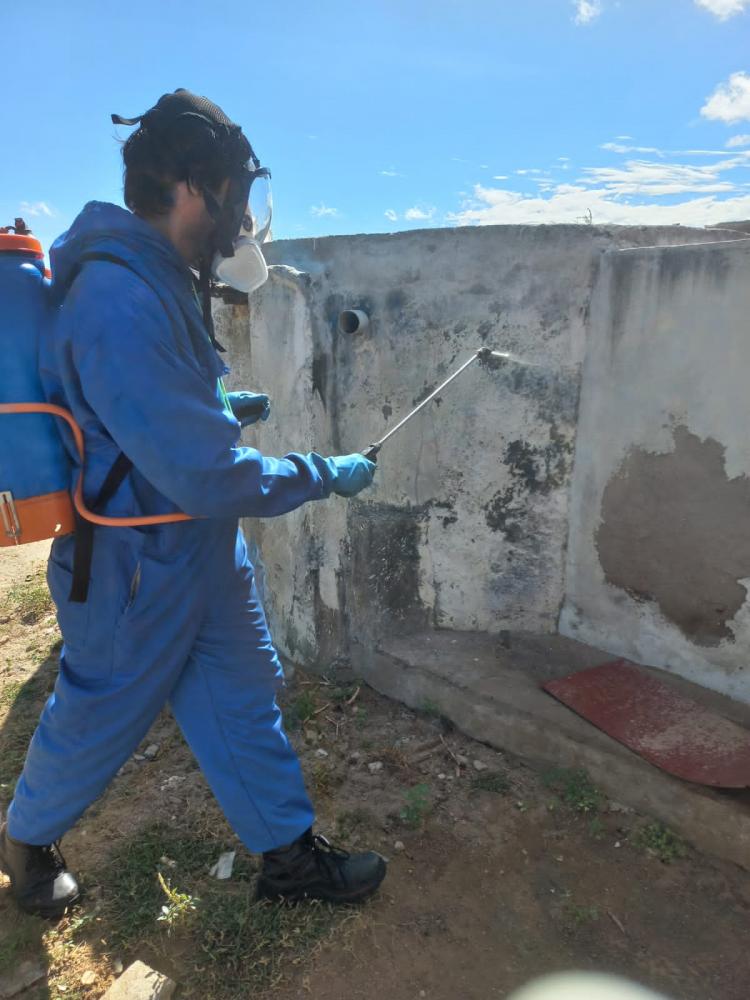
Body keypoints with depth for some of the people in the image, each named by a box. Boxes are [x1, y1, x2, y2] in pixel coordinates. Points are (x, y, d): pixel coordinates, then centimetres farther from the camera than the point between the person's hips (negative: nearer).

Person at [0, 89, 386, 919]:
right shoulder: (120, 301, -28)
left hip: (203, 555, 9)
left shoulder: (158, 280, 4)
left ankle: (290, 856, 35)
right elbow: (207, 477, -29)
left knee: (244, 701, 16)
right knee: (97, 723, 16)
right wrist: (327, 475, -17)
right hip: (134, 573, -9)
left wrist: (221, 408, 8)